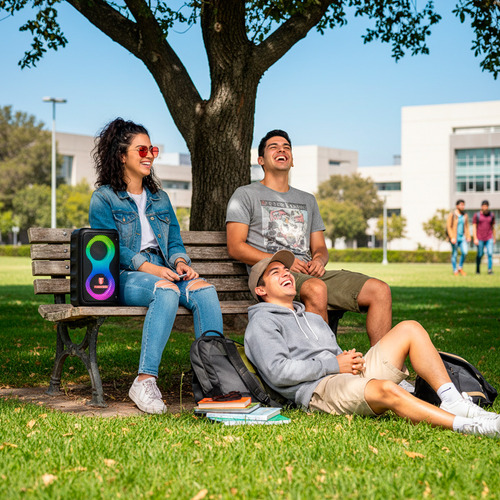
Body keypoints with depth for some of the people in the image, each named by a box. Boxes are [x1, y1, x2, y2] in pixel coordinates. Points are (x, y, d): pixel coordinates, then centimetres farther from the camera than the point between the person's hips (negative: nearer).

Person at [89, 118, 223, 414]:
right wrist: (150, 268, -18)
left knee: (204, 288, -27)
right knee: (167, 290, -38)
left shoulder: (160, 198, 26)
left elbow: (175, 241, 21)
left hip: (163, 273, 5)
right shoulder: (104, 198, 7)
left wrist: (180, 262, -4)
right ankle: (145, 381, -41)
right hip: (124, 277, -5)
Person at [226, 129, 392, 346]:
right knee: (316, 290, -40)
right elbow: (235, 247, 0)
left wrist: (319, 259, -2)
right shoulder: (245, 195, 12)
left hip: (309, 272, 6)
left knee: (380, 290, -15)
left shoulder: (307, 200, 29)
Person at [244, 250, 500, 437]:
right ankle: (466, 426, -46)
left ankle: (454, 402, -19)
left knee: (409, 329, -4)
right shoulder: (262, 323, 5)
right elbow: (278, 372, -12)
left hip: (353, 375, 9)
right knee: (386, 389, -38)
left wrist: (351, 359, 4)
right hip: (319, 390, -9)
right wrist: (334, 365, -11)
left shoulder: (313, 318, 34)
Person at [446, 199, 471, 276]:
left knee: (465, 251, -12)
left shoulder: (465, 216, 9)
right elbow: (448, 227, -10)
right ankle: (455, 271, 10)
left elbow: (467, 227, 16)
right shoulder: (452, 215, -7)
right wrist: (452, 237, -17)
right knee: (454, 254, 0)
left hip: (462, 237, 4)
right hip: (454, 238, -4)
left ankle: (460, 268, 5)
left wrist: (468, 236, 6)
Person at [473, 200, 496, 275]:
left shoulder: (492, 215, 6)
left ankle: (490, 270, -18)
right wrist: (475, 239, -12)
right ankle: (477, 269, 23)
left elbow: (493, 227, 13)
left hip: (489, 238, 1)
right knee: (480, 254, 5)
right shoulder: (476, 215, -2)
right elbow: (474, 227, -4)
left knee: (490, 253, -13)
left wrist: (494, 238, 13)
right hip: (480, 239, -1)